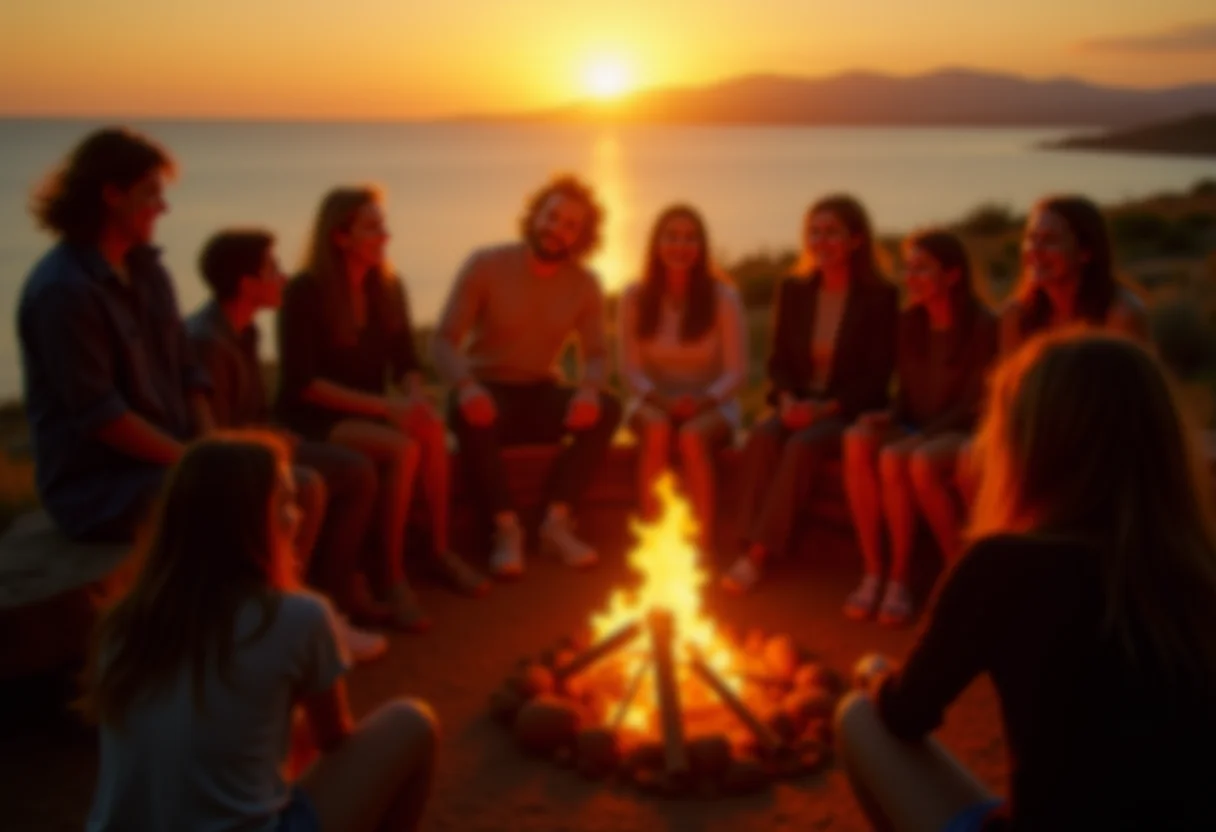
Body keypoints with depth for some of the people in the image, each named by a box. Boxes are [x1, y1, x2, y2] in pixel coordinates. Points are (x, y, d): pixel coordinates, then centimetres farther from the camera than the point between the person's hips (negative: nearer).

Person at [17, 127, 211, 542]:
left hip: (166, 461, 8)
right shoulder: (62, 290, -16)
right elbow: (99, 414, -20)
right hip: (96, 487, -8)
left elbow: (186, 373, 12)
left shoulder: (146, 270, 10)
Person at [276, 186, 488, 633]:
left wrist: (415, 401, -17)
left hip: (371, 413, 5)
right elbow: (302, 383, -17)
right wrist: (383, 405, -25)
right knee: (403, 447, -32)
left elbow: (406, 364, 8)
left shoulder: (388, 288, 5)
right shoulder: (305, 293, -12)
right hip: (314, 420, -5)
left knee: (433, 432, -27)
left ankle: (440, 550, -13)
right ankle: (390, 576, -22)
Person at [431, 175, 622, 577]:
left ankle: (557, 521, -22)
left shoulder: (584, 284, 0)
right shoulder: (485, 265, -10)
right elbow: (443, 341, -15)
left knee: (606, 409, -25)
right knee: (469, 414, -39)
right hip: (488, 391, -3)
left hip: (540, 396, 3)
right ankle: (507, 528, -27)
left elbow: (597, 355, -3)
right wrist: (466, 384, -37)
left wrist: (589, 388, -29)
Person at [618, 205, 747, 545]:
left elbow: (737, 370, -5)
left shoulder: (723, 296, -4)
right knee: (657, 429, -35)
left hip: (711, 405, -1)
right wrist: (656, 398, -19)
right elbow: (630, 368, 0)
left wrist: (705, 399, -23)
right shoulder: (635, 297, 0)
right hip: (654, 403, 1)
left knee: (692, 436, -36)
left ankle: (704, 543, -33)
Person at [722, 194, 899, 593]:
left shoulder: (880, 297, -4)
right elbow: (778, 358, 10)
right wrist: (787, 399, -11)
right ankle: (752, 547, -31)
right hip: (798, 407, 4)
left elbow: (877, 375, -7)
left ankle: (758, 554, -31)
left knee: (802, 445, -32)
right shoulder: (793, 290, 8)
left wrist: (826, 408, -19)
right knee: (762, 437, -28)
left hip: (850, 411, -4)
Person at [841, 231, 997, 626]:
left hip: (963, 432, -5)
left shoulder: (983, 326, -9)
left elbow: (975, 403, -11)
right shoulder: (910, 323, 8)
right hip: (915, 429, 5)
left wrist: (922, 437, -23)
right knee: (858, 440, -28)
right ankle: (873, 573, -25)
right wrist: (889, 415, -10)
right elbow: (908, 391, 12)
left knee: (917, 461, -38)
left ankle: (898, 579, -19)